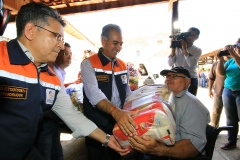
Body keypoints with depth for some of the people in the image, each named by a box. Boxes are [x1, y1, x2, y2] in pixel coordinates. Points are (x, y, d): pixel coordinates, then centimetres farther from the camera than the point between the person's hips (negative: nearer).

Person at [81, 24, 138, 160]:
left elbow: (127, 92, 11)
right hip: (96, 125, -4)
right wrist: (115, 111, -44)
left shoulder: (123, 65, 5)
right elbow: (93, 93, -29)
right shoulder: (89, 64, -13)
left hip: (121, 123, 5)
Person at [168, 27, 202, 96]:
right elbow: (170, 64, -4)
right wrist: (173, 49, -14)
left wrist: (185, 49, -18)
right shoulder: (177, 47, 3)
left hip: (191, 79, -1)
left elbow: (191, 64, -17)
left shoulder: (197, 50, 1)